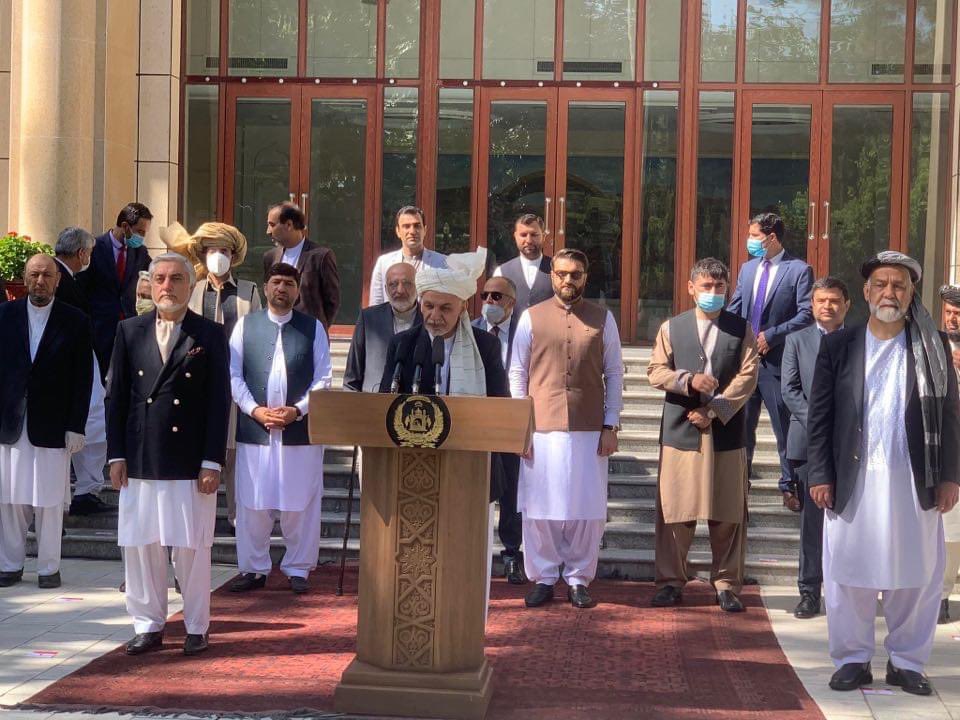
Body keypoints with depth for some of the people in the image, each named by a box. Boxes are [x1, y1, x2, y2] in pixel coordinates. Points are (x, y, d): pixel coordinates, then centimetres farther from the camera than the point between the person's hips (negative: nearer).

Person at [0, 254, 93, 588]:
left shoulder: (75, 321, 0)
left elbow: (83, 378, -1)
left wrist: (76, 427, -5)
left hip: (52, 426, -2)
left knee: (50, 501, 2)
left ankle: (48, 567, 12)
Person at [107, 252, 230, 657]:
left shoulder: (210, 335, 1)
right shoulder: (130, 332, 7)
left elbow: (219, 403, -2)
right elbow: (116, 396, 8)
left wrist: (212, 462, -7)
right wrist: (116, 455, 2)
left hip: (191, 462, -2)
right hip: (140, 461, 3)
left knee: (192, 547, 4)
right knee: (140, 545, 7)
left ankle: (197, 627, 16)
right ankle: (148, 626, 18)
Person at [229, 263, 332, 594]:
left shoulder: (313, 328, 6)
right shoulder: (245, 325, 8)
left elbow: (323, 378, 2)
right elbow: (233, 374, 4)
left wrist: (298, 410, -11)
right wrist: (254, 409, -9)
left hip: (300, 429, -1)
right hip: (253, 428, 1)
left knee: (300, 503, 3)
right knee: (252, 503, 4)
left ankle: (298, 569, 15)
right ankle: (254, 568, 16)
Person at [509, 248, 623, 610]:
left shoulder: (603, 319, 6)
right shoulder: (532, 317, 5)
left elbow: (614, 374, 7)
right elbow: (517, 372, 5)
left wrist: (610, 426, 1)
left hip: (589, 430, 0)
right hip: (542, 427, 0)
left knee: (587, 508, 3)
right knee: (540, 506, 3)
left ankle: (578, 580, 15)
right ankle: (543, 579, 14)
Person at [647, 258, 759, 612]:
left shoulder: (741, 329, 6)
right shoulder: (672, 328, 8)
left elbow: (747, 377, -2)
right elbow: (656, 371, 3)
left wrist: (714, 410, -11)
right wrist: (689, 380, -15)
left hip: (727, 432, 0)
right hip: (680, 431, 0)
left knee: (728, 514, 3)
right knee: (674, 510, 2)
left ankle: (727, 584, 12)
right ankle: (670, 581, 12)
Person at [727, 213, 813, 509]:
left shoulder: (799, 270, -5)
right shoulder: (747, 269, 13)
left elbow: (807, 315, -11)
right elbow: (734, 309, 16)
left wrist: (771, 336, -15)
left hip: (778, 361, -5)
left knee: (785, 426, 3)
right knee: (741, 424, 10)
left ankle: (789, 486, 12)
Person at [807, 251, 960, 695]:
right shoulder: (838, 346, 4)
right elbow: (819, 416, 2)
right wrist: (820, 475, -5)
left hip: (914, 483, 1)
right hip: (853, 481, -1)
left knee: (917, 576, 7)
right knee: (849, 574, 4)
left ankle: (907, 662, 19)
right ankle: (852, 659, 16)